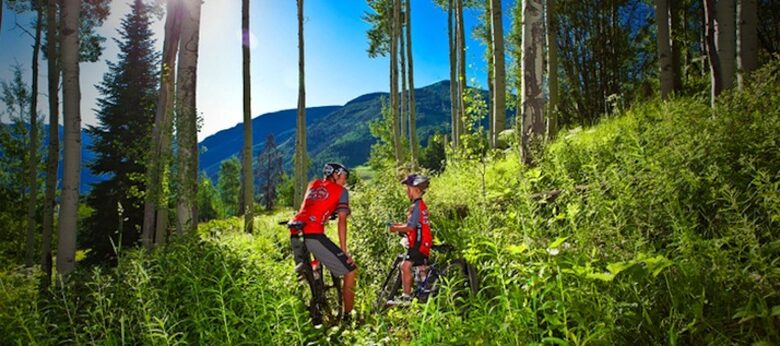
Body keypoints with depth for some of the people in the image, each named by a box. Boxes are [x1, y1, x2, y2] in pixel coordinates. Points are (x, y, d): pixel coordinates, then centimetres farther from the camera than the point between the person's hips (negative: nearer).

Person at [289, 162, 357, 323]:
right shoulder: (341, 191, 11)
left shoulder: (313, 184, 26)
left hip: (295, 232, 7)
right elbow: (342, 221, 2)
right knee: (349, 270, 4)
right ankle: (348, 316, 9)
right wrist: (344, 251, 1)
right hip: (313, 234, -7)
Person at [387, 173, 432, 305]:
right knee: (422, 268, 20)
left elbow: (410, 227, -22)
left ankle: (406, 297, -9)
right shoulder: (420, 204, 15)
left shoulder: (416, 206, -17)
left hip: (419, 242, -11)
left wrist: (396, 228, -9)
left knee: (405, 266, -12)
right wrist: (398, 225, 7)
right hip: (423, 242, 11)